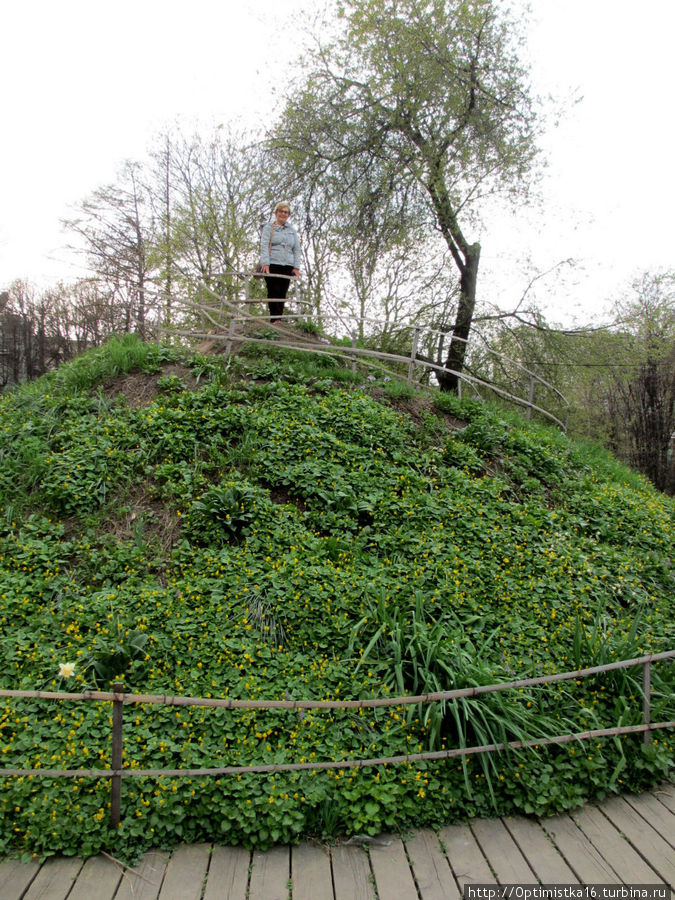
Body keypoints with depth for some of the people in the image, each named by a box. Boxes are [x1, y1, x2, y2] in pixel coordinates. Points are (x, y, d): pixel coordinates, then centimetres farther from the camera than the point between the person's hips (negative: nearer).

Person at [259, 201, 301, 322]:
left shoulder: (292, 230, 20)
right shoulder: (269, 227, 10)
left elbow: (297, 249, 16)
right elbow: (264, 246, -1)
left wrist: (296, 267, 3)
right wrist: (265, 263, -15)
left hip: (287, 266, 3)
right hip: (272, 264, -3)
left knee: (282, 293, -3)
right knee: (273, 292, -10)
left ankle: (279, 318, -3)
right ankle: (275, 319, -13)